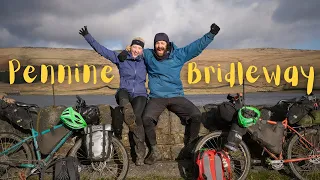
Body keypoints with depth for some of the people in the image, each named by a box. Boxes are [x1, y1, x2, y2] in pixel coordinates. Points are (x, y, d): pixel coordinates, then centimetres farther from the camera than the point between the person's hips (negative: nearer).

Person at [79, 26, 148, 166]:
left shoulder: (145, 61, 11)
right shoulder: (121, 58, 9)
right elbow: (101, 50, 7)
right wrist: (87, 36, 3)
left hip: (140, 95, -1)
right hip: (124, 94, 1)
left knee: (136, 116, -28)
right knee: (122, 91, -37)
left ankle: (140, 152, -22)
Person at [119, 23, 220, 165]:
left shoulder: (178, 55, 7)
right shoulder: (148, 55, 8)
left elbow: (197, 46, 8)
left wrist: (211, 34, 2)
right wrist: (126, 51, 1)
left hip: (176, 96, 1)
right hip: (156, 98, 0)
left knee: (196, 115, -21)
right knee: (147, 118, -29)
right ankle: (154, 152, -6)